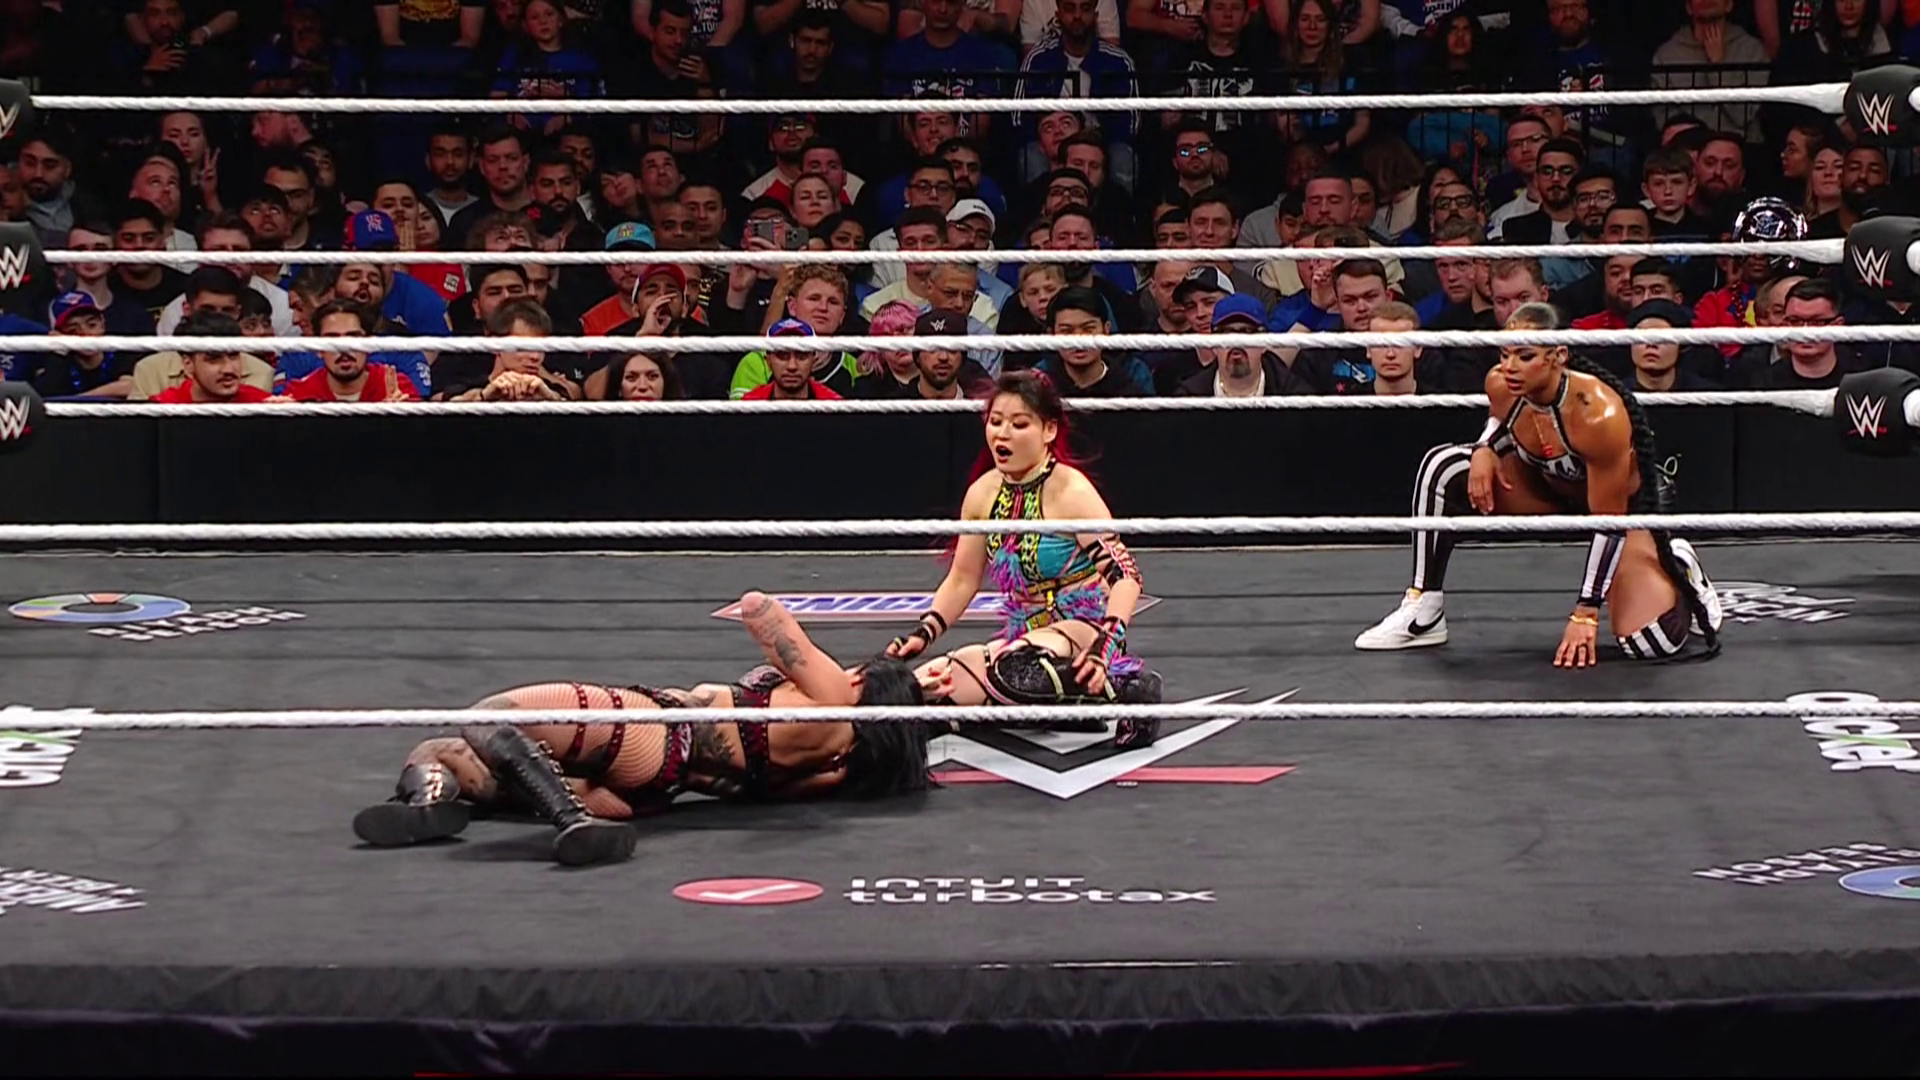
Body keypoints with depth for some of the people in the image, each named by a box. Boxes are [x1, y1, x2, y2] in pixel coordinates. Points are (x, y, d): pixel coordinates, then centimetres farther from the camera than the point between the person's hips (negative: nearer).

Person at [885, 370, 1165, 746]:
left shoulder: (1070, 492, -13)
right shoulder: (984, 493, 5)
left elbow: (1125, 575, -19)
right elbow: (962, 580, 16)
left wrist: (1105, 644, -33)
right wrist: (923, 633, 1)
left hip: (1080, 631, -8)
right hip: (1022, 639, 8)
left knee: (1012, 671, -40)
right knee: (911, 685, -12)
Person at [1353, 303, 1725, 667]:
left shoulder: (1598, 414, -37)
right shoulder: (1501, 386, -21)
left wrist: (1585, 613, -28)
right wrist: (1485, 450, -17)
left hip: (1625, 504, -6)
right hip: (1549, 491, 6)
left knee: (1651, 645, -24)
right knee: (1444, 467, -16)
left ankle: (1678, 567, 13)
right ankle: (1424, 614, -7)